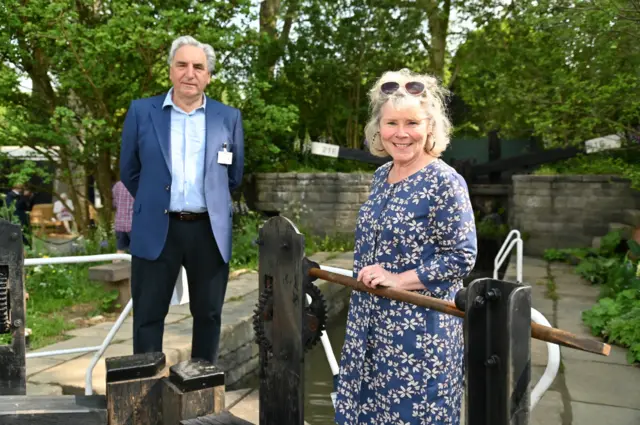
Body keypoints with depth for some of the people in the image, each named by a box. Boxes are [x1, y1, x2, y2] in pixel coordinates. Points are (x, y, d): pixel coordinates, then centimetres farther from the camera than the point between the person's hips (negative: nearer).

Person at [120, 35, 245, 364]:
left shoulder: (229, 117, 4)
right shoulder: (141, 111, 2)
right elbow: (129, 171, 9)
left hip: (210, 231, 1)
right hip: (156, 230, -1)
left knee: (208, 315, 12)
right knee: (148, 316, 7)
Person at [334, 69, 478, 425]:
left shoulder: (445, 182, -16)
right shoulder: (381, 175, 6)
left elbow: (462, 258, -17)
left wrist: (399, 279, -19)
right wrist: (368, 275, 6)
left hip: (420, 328, -7)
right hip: (372, 322, 7)